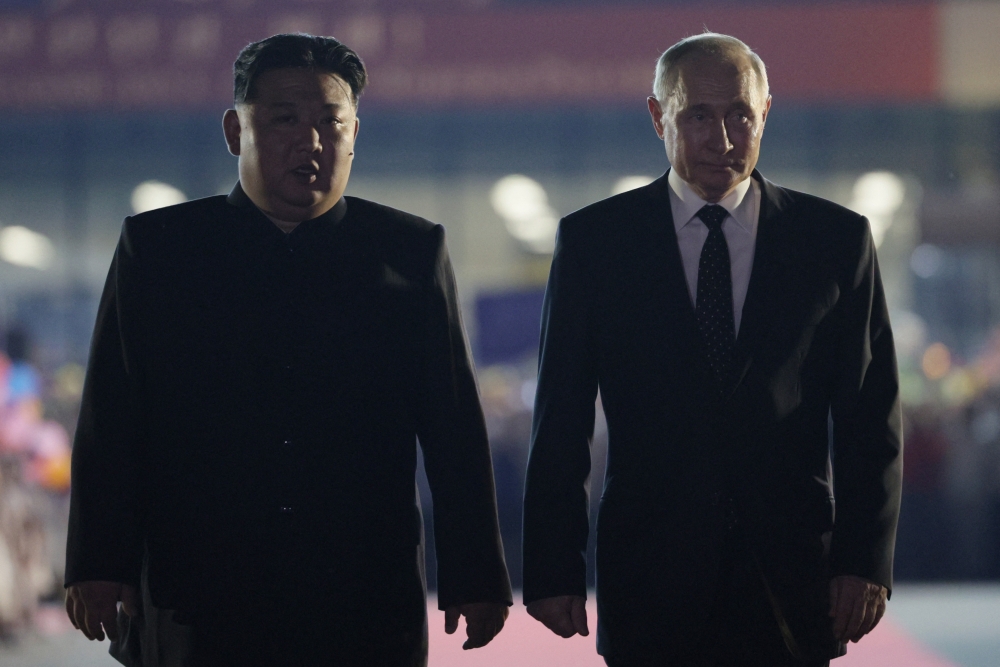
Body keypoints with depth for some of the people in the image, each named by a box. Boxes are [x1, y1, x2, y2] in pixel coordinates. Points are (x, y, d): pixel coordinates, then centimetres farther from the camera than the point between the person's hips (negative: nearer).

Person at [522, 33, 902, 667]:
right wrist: (553, 568, -2)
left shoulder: (838, 239, 6)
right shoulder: (593, 240, 4)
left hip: (792, 582, 1)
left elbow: (871, 417, 5)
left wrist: (867, 560, -4)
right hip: (651, 584, 0)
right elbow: (561, 421, 4)